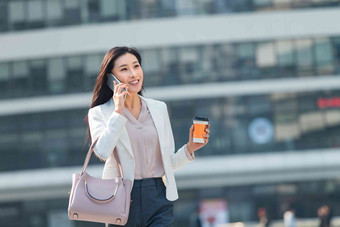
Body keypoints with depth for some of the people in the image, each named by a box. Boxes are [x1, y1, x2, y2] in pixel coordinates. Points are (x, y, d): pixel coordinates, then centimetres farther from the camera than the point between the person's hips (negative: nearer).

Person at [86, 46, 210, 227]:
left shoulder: (159, 108, 14)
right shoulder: (100, 113, 3)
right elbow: (102, 152, -17)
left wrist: (189, 148, 0)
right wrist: (118, 111, -11)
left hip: (159, 199, 2)